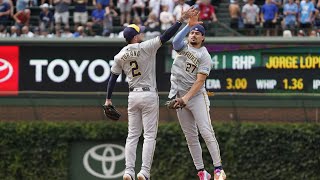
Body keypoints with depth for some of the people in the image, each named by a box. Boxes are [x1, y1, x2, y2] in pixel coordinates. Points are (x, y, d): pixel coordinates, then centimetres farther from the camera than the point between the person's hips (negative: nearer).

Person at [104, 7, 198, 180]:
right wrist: (182, 19, -13)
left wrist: (108, 99, 13)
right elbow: (166, 36, -15)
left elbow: (112, 78, 6)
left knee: (132, 135, 9)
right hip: (149, 95, -5)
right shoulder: (146, 47, -11)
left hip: (132, 96, 5)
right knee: (149, 135, -2)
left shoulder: (120, 56, 4)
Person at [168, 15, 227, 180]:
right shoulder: (183, 47, 9)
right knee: (190, 136, 4)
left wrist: (187, 97, -22)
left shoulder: (204, 56, -4)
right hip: (179, 96, 5)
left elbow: (200, 81, -12)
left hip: (196, 95, -5)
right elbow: (175, 42, -17)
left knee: (206, 132, -14)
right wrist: (188, 25, -24)